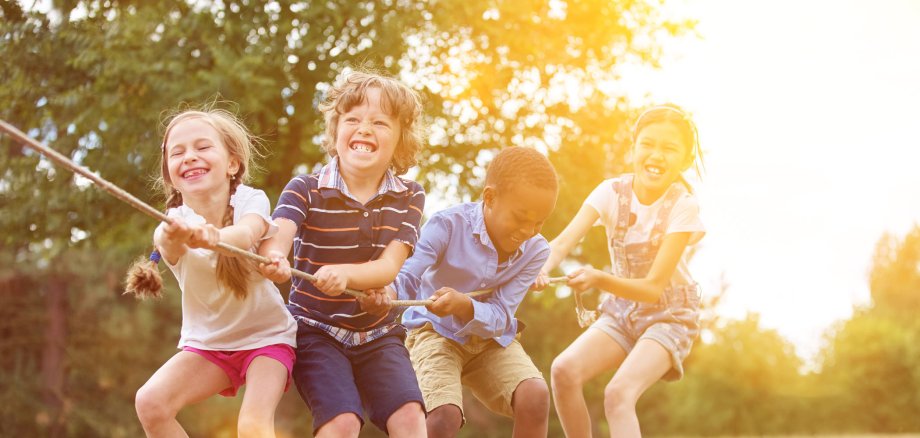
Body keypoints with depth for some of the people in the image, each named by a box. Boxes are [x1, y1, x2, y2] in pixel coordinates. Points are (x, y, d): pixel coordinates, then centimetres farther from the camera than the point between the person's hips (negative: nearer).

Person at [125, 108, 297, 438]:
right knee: (150, 403, -21)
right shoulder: (174, 225, -16)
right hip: (206, 342, 2)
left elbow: (246, 235, -40)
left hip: (265, 335, -2)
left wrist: (211, 237, -64)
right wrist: (172, 237, -66)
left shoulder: (250, 201, -17)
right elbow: (167, 245, -41)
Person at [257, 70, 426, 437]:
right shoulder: (306, 189, -9)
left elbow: (388, 266, -13)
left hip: (379, 333, 2)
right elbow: (275, 238, -27)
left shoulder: (409, 197, -2)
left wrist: (343, 273, -35)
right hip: (316, 328, -2)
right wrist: (273, 259, -53)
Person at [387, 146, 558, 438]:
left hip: (492, 340, 4)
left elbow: (500, 317, -15)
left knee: (536, 396, -23)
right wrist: (385, 292, -49)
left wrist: (464, 306, -38)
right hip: (437, 333, -3)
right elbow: (407, 279, -24)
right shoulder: (448, 225, -19)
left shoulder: (535, 250, -9)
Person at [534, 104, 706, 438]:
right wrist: (543, 267, -47)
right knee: (564, 370, -20)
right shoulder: (612, 192, -10)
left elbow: (654, 287, -24)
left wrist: (599, 279, -41)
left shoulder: (683, 206, -19)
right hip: (621, 311, 4)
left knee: (618, 393, -27)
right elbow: (565, 240, -24)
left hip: (669, 314, -4)